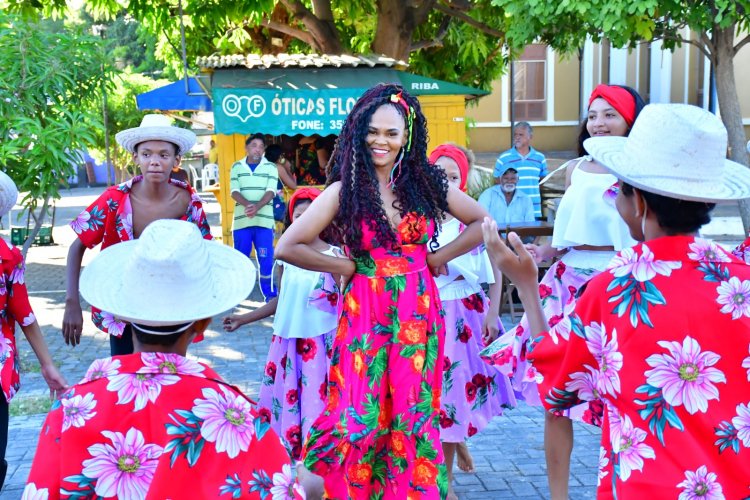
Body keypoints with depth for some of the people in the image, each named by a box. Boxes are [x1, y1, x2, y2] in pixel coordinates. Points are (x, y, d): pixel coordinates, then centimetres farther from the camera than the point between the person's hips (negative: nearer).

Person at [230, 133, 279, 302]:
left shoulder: (271, 167, 5)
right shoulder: (237, 167, 8)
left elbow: (270, 192, -5)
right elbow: (234, 192, -1)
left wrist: (257, 206, -24)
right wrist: (248, 205, -22)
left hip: (264, 220, -1)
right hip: (241, 220, 1)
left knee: (266, 259, -1)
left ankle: (269, 294, 8)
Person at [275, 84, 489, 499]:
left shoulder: (426, 182, 4)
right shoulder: (345, 189, -4)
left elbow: (481, 222, 16)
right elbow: (288, 247, -9)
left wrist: (440, 256, 5)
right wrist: (345, 266, -5)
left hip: (418, 313, 2)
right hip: (367, 312, -2)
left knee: (415, 415, 6)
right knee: (362, 417, -1)